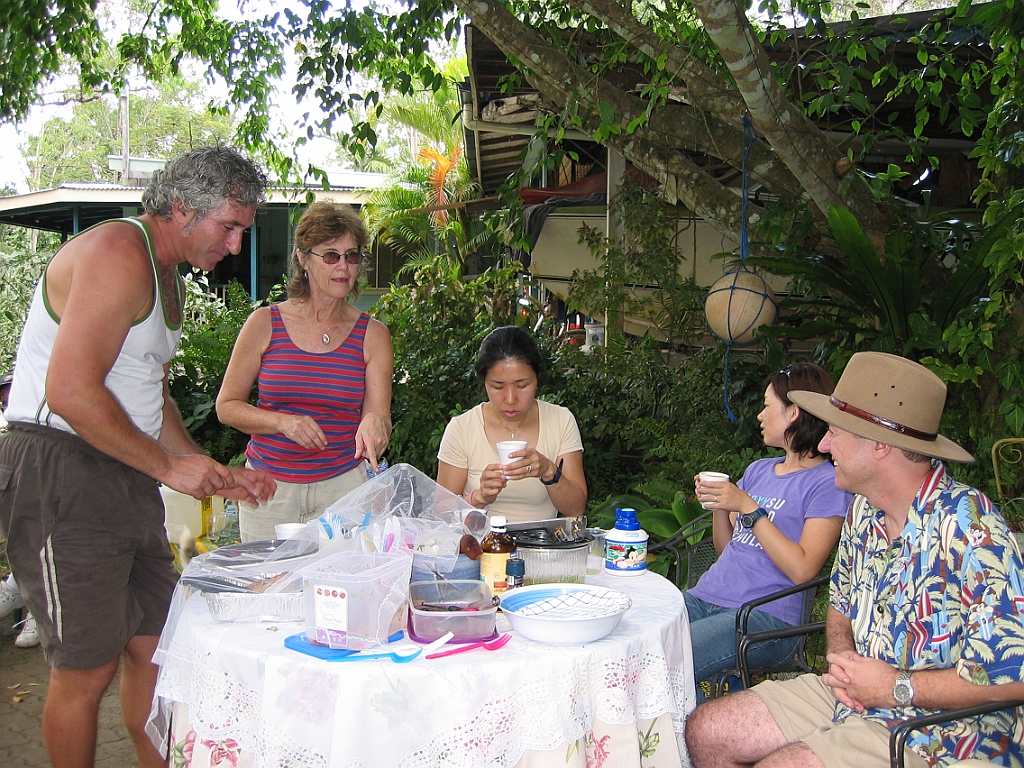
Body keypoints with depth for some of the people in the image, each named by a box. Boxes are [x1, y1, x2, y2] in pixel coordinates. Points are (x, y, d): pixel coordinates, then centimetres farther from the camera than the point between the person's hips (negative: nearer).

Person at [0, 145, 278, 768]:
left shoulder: (169, 281, 18)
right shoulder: (118, 255, -15)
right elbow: (70, 393, -23)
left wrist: (217, 475, 13)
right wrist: (170, 466, -15)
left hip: (127, 478, 10)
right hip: (59, 472, -10)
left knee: (155, 642, 12)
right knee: (89, 666, 0)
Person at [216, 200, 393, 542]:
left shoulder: (372, 335, 2)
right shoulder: (265, 324, 0)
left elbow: (379, 415, -2)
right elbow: (227, 406, 2)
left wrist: (376, 423, -25)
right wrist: (283, 422, -14)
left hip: (342, 485, 0)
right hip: (268, 484, 0)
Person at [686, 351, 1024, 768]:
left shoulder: (967, 528, -25)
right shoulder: (864, 510, 3)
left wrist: (898, 687, -19)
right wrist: (841, 656, -3)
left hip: (934, 729, -8)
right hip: (854, 696, 8)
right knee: (706, 730, 3)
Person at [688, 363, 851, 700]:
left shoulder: (828, 482, -3)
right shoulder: (758, 470, 20)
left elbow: (802, 570, -14)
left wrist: (749, 508, -13)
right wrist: (718, 507, 3)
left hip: (766, 615, -7)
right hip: (705, 597, 7)